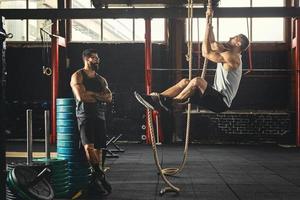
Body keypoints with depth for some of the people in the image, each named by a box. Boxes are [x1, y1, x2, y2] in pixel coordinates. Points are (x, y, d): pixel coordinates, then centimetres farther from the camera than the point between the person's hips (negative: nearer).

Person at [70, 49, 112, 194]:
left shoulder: (101, 79, 18)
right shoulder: (78, 76, 1)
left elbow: (109, 98, 5)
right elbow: (81, 96, -14)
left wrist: (91, 94, -9)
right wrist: (99, 97, -1)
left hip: (99, 116, 5)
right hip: (85, 115, -5)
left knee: (99, 148, 5)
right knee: (89, 146, -20)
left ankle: (98, 177, 13)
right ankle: (99, 175, -10)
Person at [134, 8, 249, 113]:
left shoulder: (232, 57, -14)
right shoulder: (228, 54, 17)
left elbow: (206, 53, -20)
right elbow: (212, 42, 23)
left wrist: (208, 27, -11)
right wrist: (208, 21, 20)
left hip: (222, 102, -10)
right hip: (217, 96, 10)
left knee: (197, 81, -30)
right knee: (185, 82, 2)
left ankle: (168, 103, -20)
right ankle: (156, 98, -10)